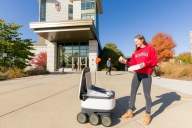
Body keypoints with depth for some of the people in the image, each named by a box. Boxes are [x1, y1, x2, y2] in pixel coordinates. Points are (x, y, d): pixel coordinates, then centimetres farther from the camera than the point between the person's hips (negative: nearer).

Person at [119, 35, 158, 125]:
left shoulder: (150, 49, 0)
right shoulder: (136, 52, 13)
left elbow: (155, 61, -6)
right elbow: (133, 63, 9)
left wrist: (145, 63, -20)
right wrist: (126, 62, -6)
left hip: (146, 75, -5)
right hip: (136, 74, 5)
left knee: (147, 94, 3)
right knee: (132, 92, 8)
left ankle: (147, 115, 20)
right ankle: (130, 112, 22)